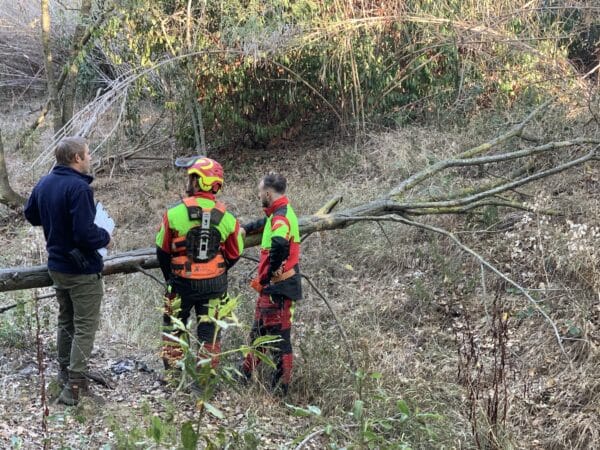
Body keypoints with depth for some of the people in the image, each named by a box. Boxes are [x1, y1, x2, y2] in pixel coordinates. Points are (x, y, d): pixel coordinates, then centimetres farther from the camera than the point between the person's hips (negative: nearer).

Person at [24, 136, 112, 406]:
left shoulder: (44, 184, 2)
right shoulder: (78, 187, -24)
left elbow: (31, 215, 18)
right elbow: (85, 233, -29)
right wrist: (105, 238, -10)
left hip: (57, 266, 8)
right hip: (82, 270, -8)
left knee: (66, 321, 22)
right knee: (85, 327, 0)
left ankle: (65, 373, 34)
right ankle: (74, 387, -2)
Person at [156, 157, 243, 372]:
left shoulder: (175, 213, -12)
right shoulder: (227, 217, -6)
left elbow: (162, 251, -3)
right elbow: (234, 254, 4)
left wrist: (170, 277, 13)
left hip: (181, 282, -1)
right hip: (215, 284, 1)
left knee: (173, 328, 15)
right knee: (210, 330, 11)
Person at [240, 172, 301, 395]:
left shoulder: (281, 217, -20)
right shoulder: (278, 214, 12)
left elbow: (280, 245, -40)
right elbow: (264, 223, 38)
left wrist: (266, 277, -28)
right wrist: (245, 229, 30)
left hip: (278, 288, -10)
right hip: (272, 287, 10)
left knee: (279, 336, -2)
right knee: (259, 332, 21)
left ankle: (281, 387, 5)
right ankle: (246, 375, 35)